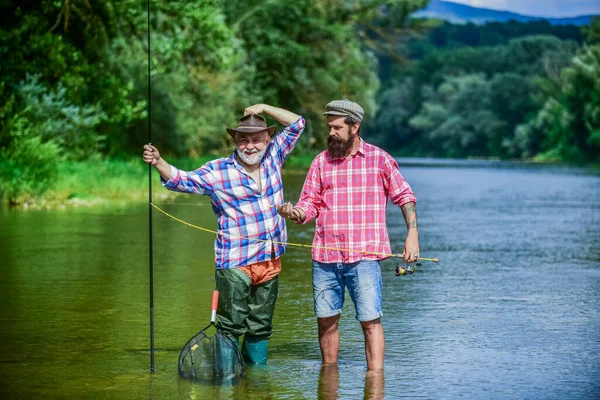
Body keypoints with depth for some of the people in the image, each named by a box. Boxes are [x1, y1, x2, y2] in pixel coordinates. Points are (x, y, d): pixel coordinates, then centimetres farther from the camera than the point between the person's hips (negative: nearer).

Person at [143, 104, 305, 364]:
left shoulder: (272, 157, 8)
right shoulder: (218, 171, -4)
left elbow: (296, 124, 14)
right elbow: (182, 180, -8)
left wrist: (264, 108, 3)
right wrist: (159, 163, -26)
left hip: (270, 262, 4)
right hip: (235, 265, -4)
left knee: (261, 326, 14)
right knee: (232, 325, -6)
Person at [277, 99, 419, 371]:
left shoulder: (380, 159, 5)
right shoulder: (321, 162, 12)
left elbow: (404, 196, 10)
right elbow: (310, 203, 10)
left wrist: (412, 233, -1)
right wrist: (295, 213, -12)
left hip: (364, 257, -3)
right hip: (324, 257, 3)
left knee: (370, 320, -7)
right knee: (326, 320, 8)